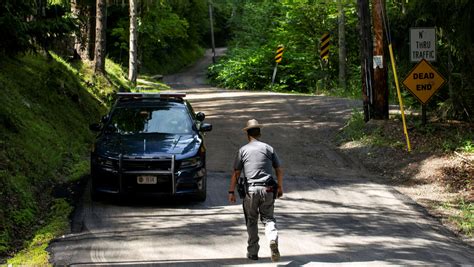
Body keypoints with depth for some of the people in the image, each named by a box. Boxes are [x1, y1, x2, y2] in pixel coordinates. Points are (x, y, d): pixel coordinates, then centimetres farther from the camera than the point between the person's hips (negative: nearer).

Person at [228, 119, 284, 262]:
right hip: (268, 189, 1)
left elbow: (236, 173, -1)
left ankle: (253, 252, 13)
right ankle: (273, 240, -19)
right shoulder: (269, 148, 8)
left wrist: (231, 192, 4)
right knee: (268, 218, 9)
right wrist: (280, 187, 21)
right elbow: (279, 170, 10)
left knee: (251, 221, 12)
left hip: (251, 189, -1)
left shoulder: (243, 150, 3)